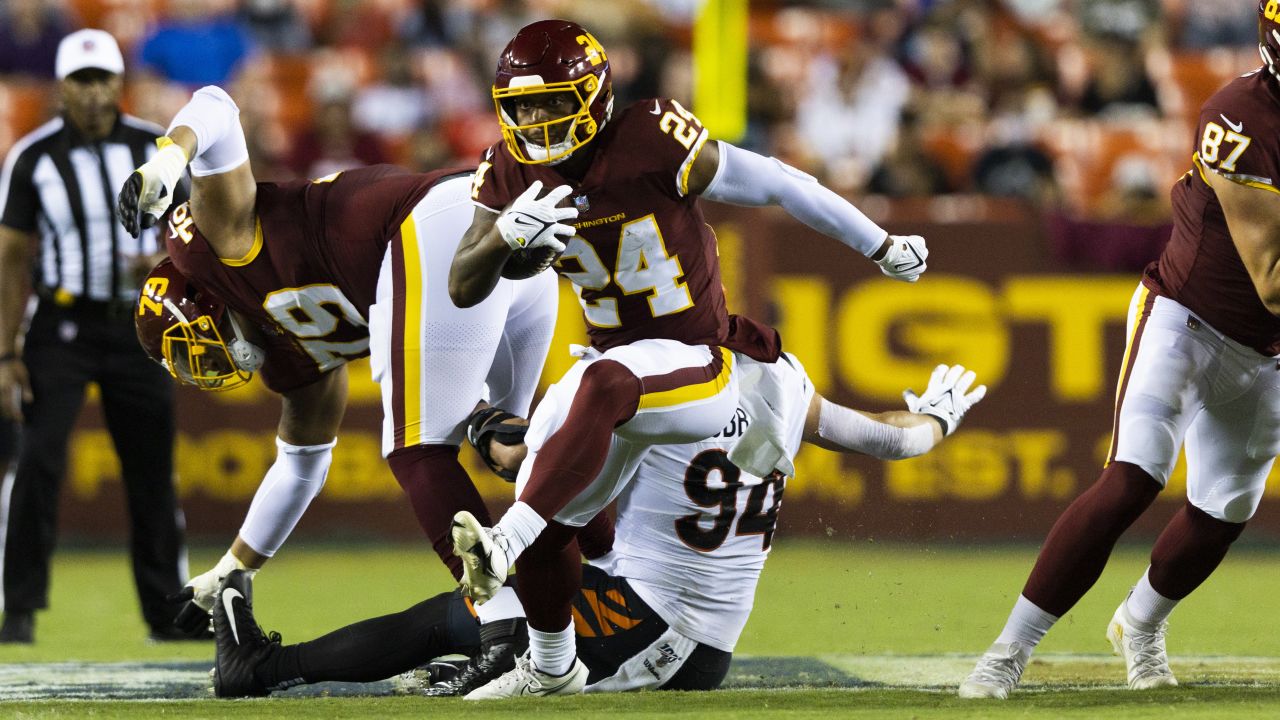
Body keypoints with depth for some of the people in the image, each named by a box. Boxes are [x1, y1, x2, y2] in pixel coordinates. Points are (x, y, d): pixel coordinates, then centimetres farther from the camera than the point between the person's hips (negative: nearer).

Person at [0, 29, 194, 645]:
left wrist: (163, 260, -16)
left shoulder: (157, 149, 2)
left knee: (153, 471, 6)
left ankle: (167, 612, 17)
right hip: (61, 326, -2)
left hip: (139, 330, 2)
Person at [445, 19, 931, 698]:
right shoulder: (512, 172, -3)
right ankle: (552, 668, 31)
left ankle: (504, 544, -47)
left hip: (703, 367, -7)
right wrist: (506, 235, -27)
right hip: (619, 360, 7)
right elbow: (462, 290, -3)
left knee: (603, 385, -38)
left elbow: (771, 184, -11)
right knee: (547, 525, 5)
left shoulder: (648, 144, -21)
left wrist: (882, 247, -2)